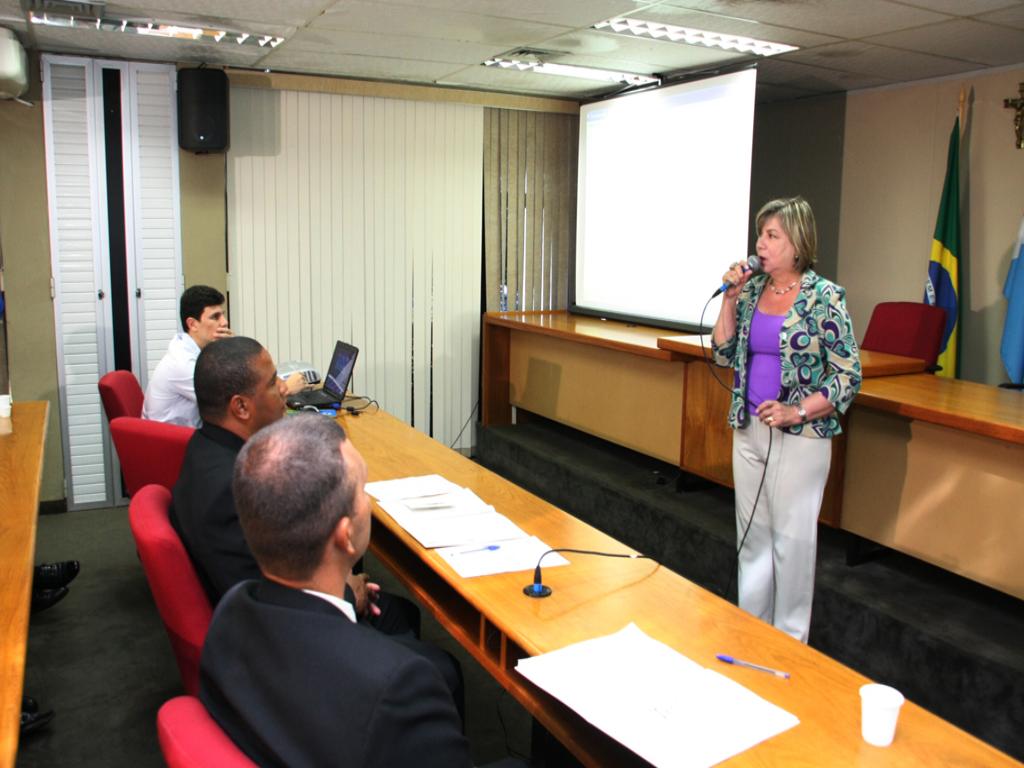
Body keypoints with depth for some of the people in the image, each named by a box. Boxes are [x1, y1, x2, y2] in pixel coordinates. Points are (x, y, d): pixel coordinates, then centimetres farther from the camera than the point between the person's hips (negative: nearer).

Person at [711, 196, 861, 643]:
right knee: (752, 535, 15)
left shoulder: (824, 297, -10)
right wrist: (731, 297, -3)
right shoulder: (751, 289, 6)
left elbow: (848, 375, -9)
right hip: (749, 429, 6)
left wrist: (797, 412, -19)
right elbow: (725, 355, 6)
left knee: (792, 539, 5)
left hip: (799, 436, -5)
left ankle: (790, 642, 23)